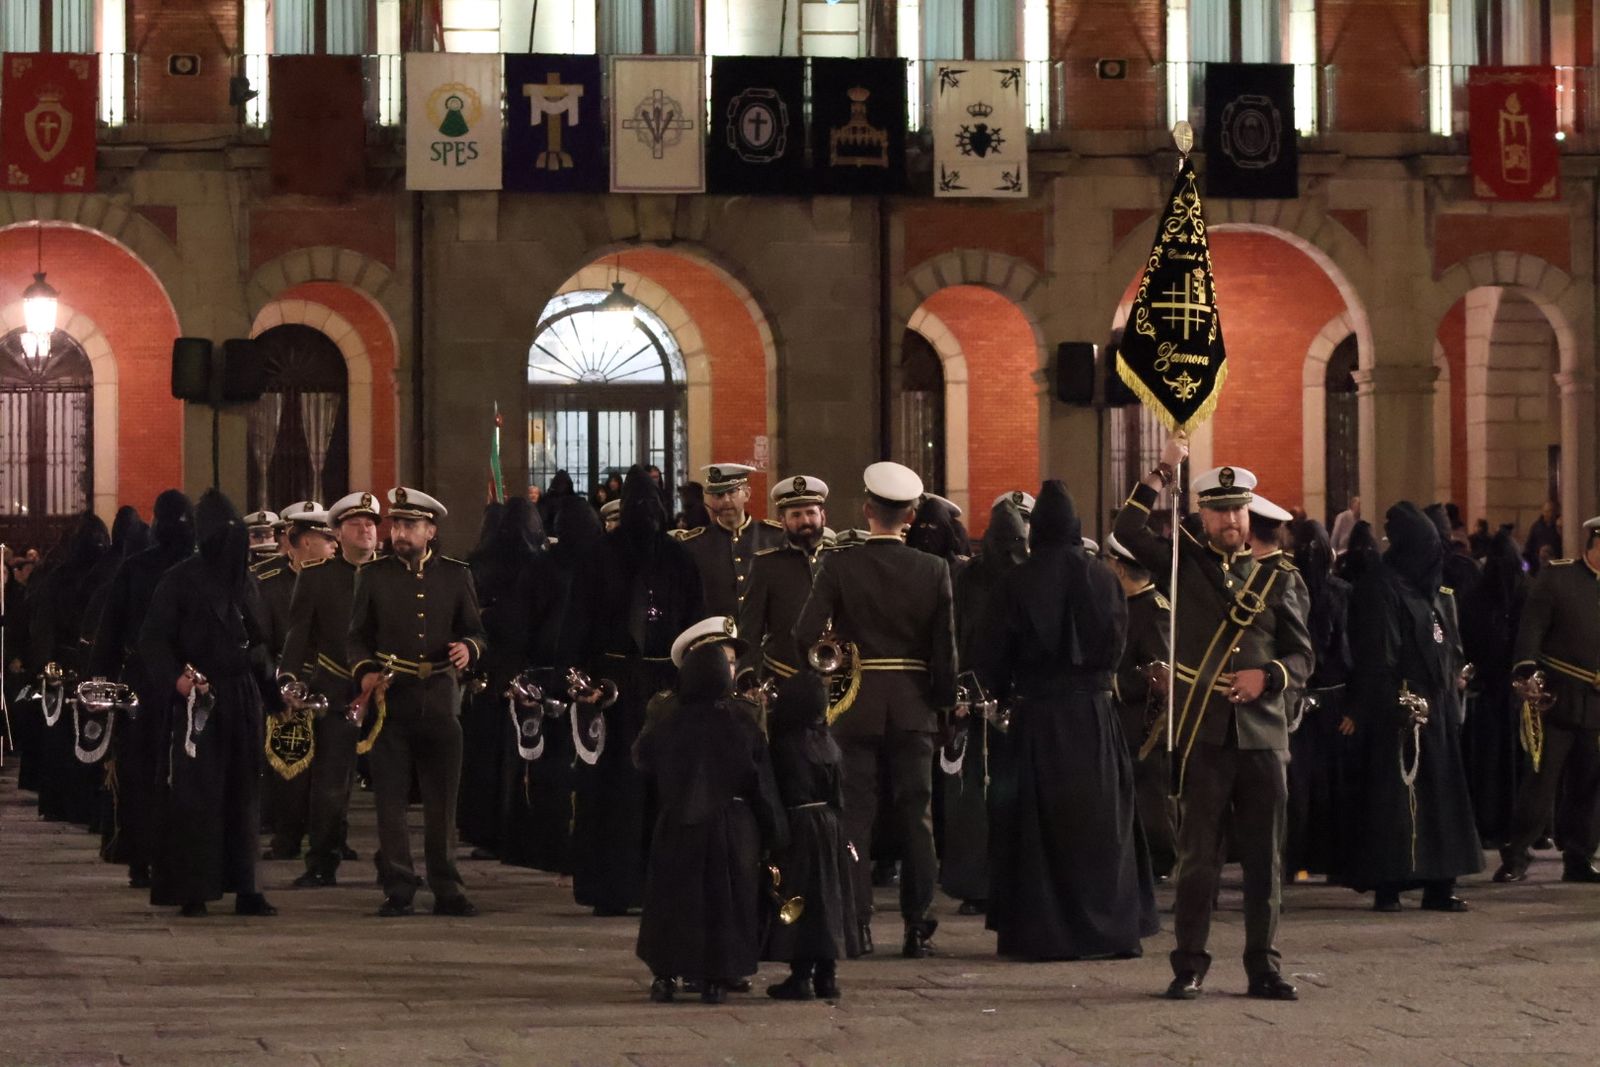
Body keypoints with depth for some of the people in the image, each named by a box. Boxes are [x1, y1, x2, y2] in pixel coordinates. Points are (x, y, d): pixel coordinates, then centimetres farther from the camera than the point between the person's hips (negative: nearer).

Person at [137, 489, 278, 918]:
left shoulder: (244, 582, 14)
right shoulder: (179, 580, -5)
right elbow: (152, 641, -10)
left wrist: (272, 694, 15)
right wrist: (176, 677, -25)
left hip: (244, 701, 6)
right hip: (196, 701, -6)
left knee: (242, 794, 6)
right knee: (194, 795, -6)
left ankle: (243, 888, 10)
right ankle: (192, 892, -3)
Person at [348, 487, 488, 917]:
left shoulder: (456, 575, 9)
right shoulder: (373, 576, 7)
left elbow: (476, 631, 13)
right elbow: (358, 637, 9)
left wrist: (469, 648, -11)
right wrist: (364, 672, -10)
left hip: (440, 699, 0)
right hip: (390, 699, 0)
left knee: (443, 799, 2)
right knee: (391, 798, -1)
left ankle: (447, 889, 8)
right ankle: (398, 889, 5)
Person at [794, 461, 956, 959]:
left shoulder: (838, 564, -8)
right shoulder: (933, 570, -4)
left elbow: (806, 632, -13)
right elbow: (945, 646, -2)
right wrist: (944, 702, 10)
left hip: (855, 706, -1)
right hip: (914, 707, 1)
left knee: (855, 815, 4)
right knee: (915, 816, 7)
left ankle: (856, 922, 1)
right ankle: (917, 925, 7)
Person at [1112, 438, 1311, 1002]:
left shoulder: (1274, 576, 10)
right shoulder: (1185, 563, 7)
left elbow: (1302, 655, 11)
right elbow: (1129, 531, -8)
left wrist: (1267, 676, -9)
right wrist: (1163, 471, -11)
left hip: (1262, 729, 2)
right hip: (1203, 733, -2)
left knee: (1265, 857, 4)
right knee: (1198, 855, 0)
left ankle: (1263, 967, 10)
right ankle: (1189, 966, 5)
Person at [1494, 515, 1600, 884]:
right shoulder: (1557, 577, -2)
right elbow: (1532, 626, -7)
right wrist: (1526, 672, -20)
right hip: (1556, 696, -5)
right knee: (1542, 778, -5)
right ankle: (1515, 858, 0)